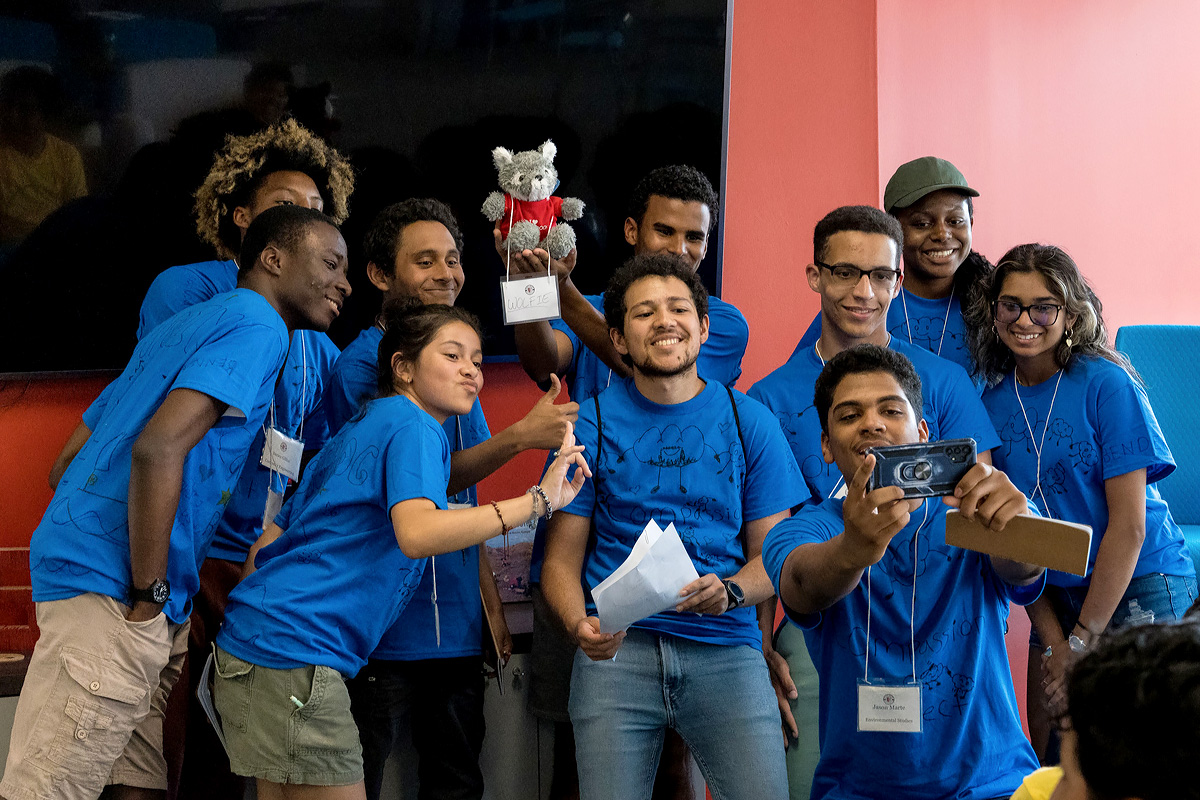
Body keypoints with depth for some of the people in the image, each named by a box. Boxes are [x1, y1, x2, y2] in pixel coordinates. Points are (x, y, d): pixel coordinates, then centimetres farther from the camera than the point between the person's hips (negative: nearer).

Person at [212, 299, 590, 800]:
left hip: (254, 648, 10)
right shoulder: (413, 426, -6)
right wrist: (538, 500, -25)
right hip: (296, 649, -10)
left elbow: (266, 546, 22)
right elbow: (417, 533, -27)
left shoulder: (360, 429, 23)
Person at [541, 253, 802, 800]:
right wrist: (578, 626, -13)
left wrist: (730, 591, -12)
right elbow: (562, 559, 8)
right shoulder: (591, 425, 8)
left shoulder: (749, 422, 10)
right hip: (618, 648, 0)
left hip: (724, 648, 0)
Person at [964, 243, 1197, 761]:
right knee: (1050, 764, 7)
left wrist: (1083, 640, -14)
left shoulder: (1107, 386, -13)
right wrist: (1053, 639, -5)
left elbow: (1128, 524, -15)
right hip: (1056, 598, 5)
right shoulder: (992, 404, 2)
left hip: (1138, 589, -5)